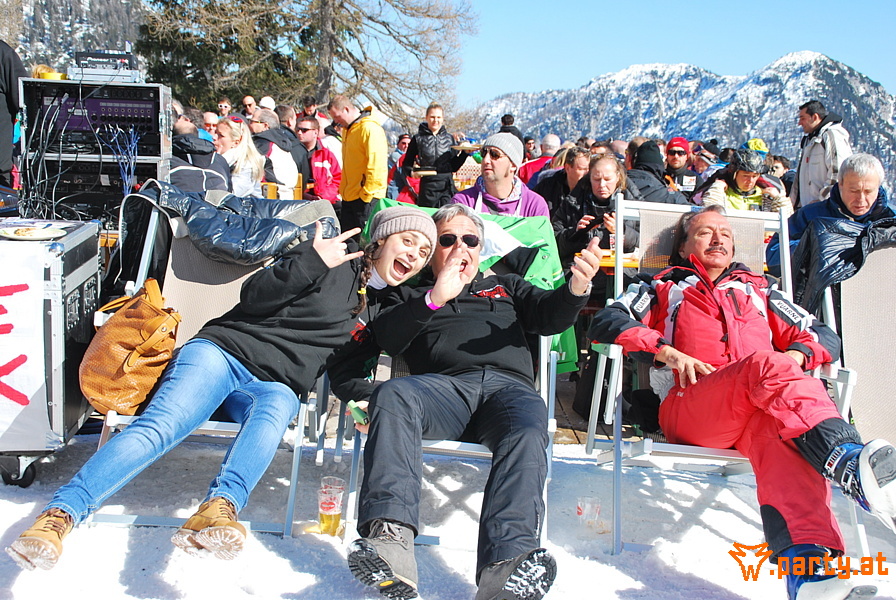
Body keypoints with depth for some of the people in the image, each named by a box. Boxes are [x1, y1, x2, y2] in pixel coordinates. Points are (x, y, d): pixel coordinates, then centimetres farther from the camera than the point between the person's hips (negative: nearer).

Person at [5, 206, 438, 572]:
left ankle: (217, 511, -59)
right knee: (161, 425, -27)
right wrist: (313, 261, -15)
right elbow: (253, 297, -3)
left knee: (274, 408, -36)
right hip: (226, 348, -2)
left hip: (279, 385, 2)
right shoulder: (337, 259, 6)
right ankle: (57, 517, -32)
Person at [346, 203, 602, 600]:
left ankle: (507, 561, -56)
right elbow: (387, 338, 11)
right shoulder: (412, 296, 33)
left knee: (528, 429, -35)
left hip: (508, 385, 1)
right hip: (443, 385, 0)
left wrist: (576, 288, -7)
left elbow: (551, 315, 17)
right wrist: (435, 298, -3)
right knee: (391, 397, -34)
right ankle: (390, 540, -49)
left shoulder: (505, 287, 37)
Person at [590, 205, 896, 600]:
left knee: (782, 432, -37)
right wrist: (668, 352, -4)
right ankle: (852, 463, -60)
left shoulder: (759, 291, 38)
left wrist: (795, 354, 7)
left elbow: (825, 336, 32)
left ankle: (806, 566, -60)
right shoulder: (663, 289, 30)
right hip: (689, 410, -2)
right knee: (766, 365, -35)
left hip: (763, 410, 3)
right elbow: (607, 322, 12)